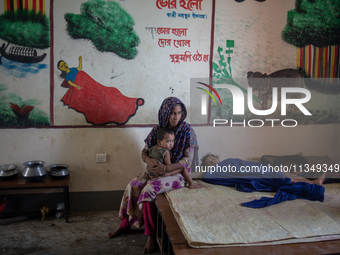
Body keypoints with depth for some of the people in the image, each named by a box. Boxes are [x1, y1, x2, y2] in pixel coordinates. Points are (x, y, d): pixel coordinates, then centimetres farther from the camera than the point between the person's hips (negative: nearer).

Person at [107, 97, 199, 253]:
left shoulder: (187, 131, -12)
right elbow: (145, 151, 4)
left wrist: (165, 168, -27)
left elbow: (188, 160, -16)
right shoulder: (157, 129, 1)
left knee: (149, 189, -29)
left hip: (177, 172, -5)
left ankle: (151, 234, -18)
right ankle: (125, 224, 4)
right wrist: (149, 161, -21)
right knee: (133, 186, -16)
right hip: (156, 169, 5)